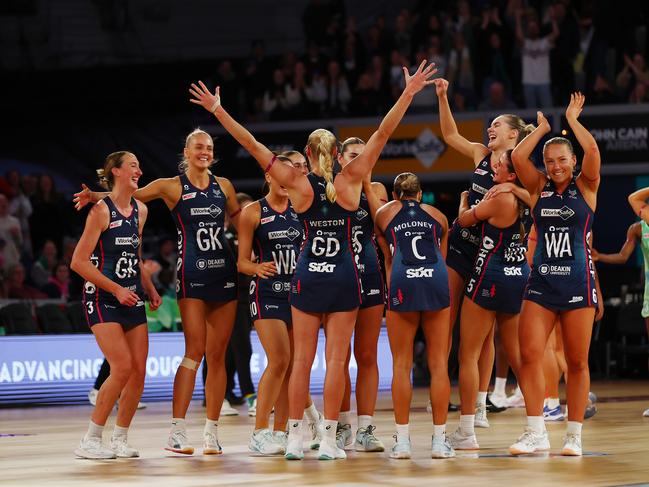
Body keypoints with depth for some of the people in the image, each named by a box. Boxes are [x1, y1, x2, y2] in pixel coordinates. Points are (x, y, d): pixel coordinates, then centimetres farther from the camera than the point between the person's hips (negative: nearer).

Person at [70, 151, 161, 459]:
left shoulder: (140, 211, 11)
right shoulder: (101, 210, -11)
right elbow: (79, 262, -14)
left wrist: (150, 289, 13)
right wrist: (116, 289, -15)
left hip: (132, 299, 7)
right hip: (102, 300, -7)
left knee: (139, 370, -1)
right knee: (122, 367, -16)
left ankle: (120, 439, 10)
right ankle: (90, 440, -7)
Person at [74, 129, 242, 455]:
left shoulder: (223, 185, 12)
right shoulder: (172, 187, 1)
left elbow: (240, 221, 22)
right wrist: (94, 196, -13)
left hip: (224, 273, 4)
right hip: (192, 275, -4)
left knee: (217, 356, 4)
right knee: (195, 351, -13)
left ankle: (212, 431, 8)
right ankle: (176, 431, -11)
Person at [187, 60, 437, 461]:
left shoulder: (298, 184, -5)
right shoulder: (351, 180, -5)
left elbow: (253, 145, -7)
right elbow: (382, 134, -5)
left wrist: (217, 110, -5)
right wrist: (409, 93, -4)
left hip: (307, 275, 1)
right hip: (343, 276, -1)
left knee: (302, 360, 6)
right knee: (337, 359, 0)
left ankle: (295, 438, 6)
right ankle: (329, 440, -2)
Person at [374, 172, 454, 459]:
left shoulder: (384, 213, 24)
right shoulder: (437, 215, 27)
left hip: (402, 283, -1)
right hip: (437, 280, 1)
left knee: (401, 365, 3)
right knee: (438, 363, 3)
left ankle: (402, 441, 1)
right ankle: (440, 441, 2)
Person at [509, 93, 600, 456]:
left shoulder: (586, 187, 2)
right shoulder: (539, 187, 9)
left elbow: (592, 151, -14)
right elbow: (518, 156, -5)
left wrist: (573, 120, -2)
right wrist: (542, 128, 6)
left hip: (577, 282, -2)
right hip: (541, 281, 3)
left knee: (577, 361, 1)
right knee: (529, 355, -8)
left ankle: (574, 435, 8)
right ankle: (536, 433, -2)